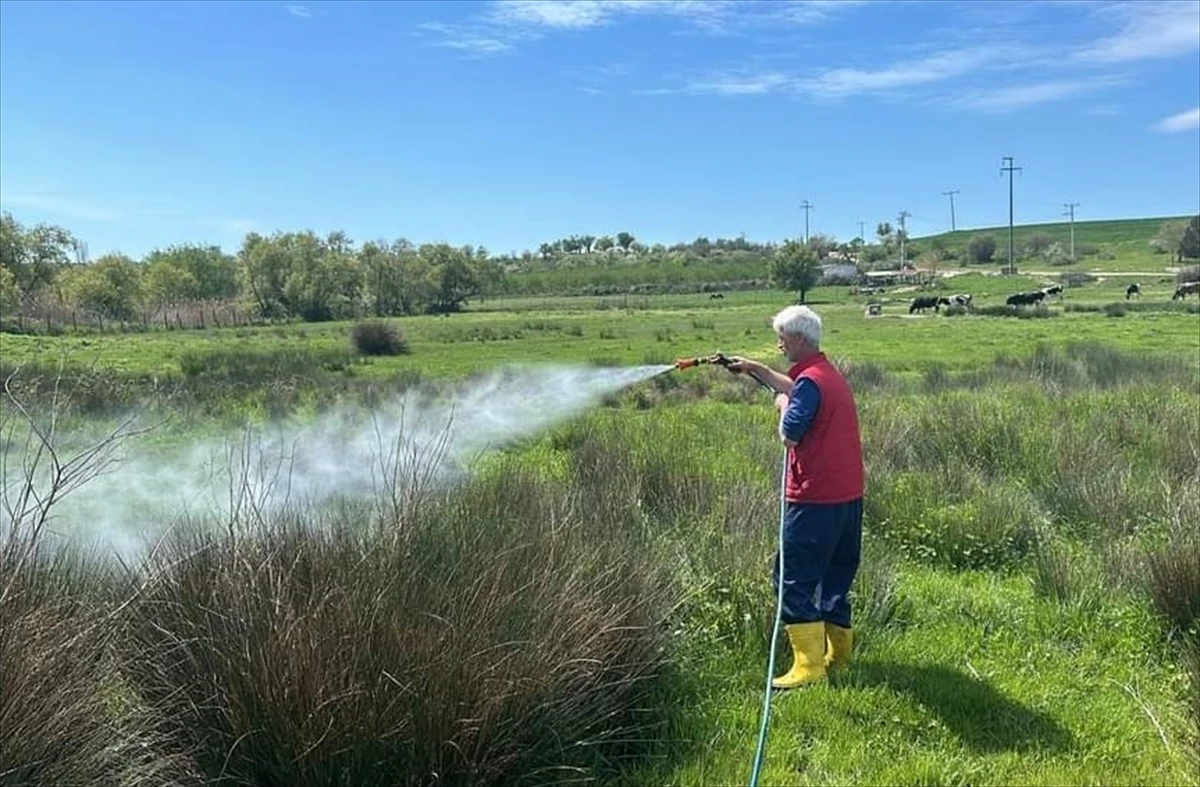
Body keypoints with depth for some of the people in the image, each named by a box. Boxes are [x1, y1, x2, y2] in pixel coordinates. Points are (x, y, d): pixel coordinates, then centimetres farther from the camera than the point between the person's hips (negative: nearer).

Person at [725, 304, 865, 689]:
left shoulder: (811, 380, -17)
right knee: (834, 575, 18)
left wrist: (783, 405, -1)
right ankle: (839, 654, 28)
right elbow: (793, 388, 34)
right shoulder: (829, 374, 15)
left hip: (815, 499, -10)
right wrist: (755, 368, 34)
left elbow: (790, 434, -19)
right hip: (847, 496, 10)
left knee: (794, 578, -4)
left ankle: (809, 664, -4)